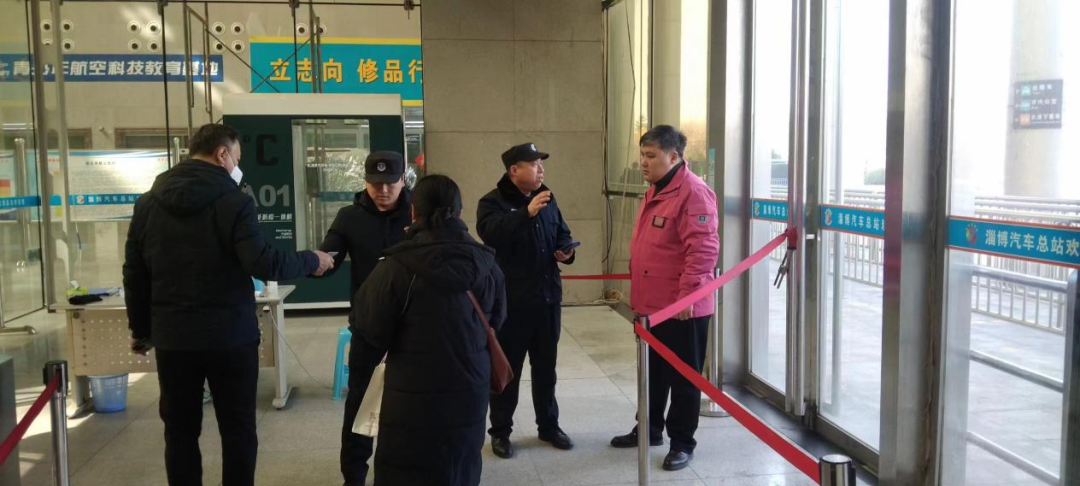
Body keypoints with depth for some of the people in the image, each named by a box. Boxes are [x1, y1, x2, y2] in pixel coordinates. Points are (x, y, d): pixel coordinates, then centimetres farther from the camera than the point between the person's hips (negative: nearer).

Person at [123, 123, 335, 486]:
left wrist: (140, 329, 19)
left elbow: (134, 274, 10)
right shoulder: (232, 201, -11)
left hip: (172, 337, 4)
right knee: (237, 430, 8)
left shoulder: (148, 202, 6)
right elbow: (263, 263, -19)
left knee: (180, 432, 13)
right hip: (229, 336, -4)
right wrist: (311, 261, -4)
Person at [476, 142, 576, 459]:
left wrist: (566, 252, 0)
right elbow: (490, 232, -30)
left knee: (545, 366, 15)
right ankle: (500, 431, 17)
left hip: (547, 297, 6)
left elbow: (562, 234, 22)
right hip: (510, 300, -6)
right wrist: (526, 213, -39)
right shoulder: (493, 202, -9)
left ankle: (549, 426, 28)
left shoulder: (547, 200, 11)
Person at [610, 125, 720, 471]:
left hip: (682, 307, -9)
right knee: (653, 372, 20)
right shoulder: (654, 192, 14)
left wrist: (688, 293, -26)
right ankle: (650, 429, 35)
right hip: (653, 303, 9)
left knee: (683, 376, 4)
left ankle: (682, 442, 17)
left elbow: (703, 249, -24)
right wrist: (639, 293, 21)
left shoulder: (693, 192, -17)